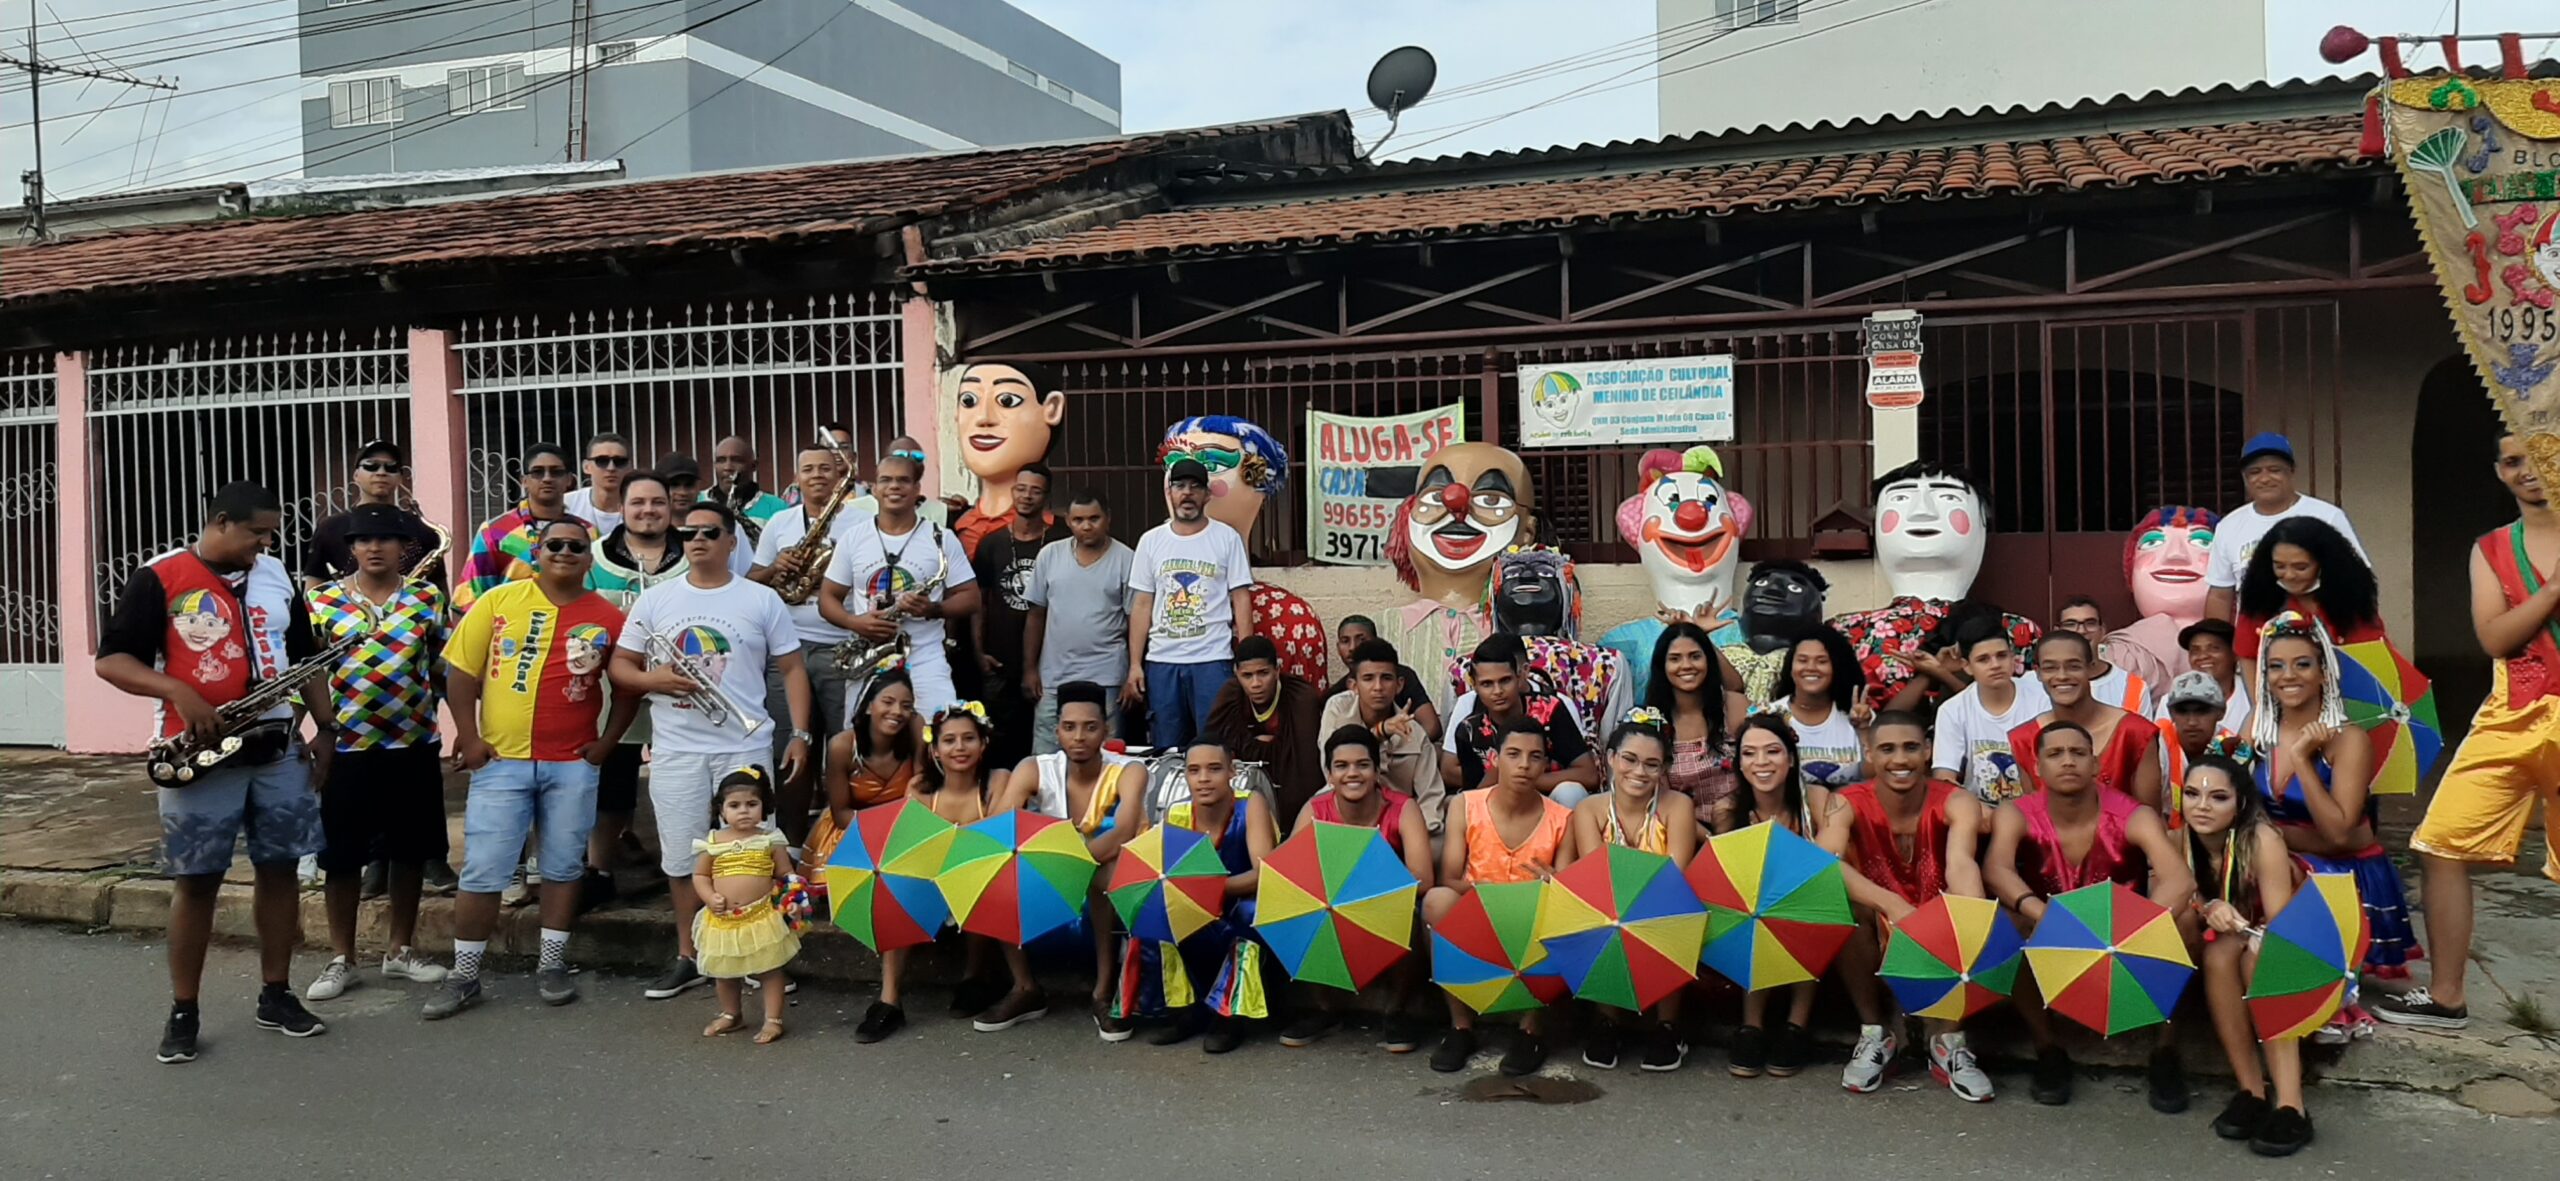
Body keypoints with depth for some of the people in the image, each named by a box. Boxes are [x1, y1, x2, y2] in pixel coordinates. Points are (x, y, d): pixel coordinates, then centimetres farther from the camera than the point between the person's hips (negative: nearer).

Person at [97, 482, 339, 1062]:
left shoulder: (277, 577, 10)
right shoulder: (159, 579, -6)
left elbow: (304, 658, 16)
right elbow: (111, 659, -8)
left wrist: (325, 729, 9)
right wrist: (178, 692, -24)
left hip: (279, 750, 5)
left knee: (279, 869, 8)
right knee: (197, 881, 1)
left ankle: (276, 995, 19)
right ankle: (183, 1011, 13)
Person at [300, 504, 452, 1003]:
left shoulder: (428, 597, 3)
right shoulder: (322, 599, 0)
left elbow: (446, 669, 6)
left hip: (414, 745, 1)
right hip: (345, 747, -1)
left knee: (410, 851, 10)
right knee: (342, 855, 5)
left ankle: (401, 951, 24)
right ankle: (341, 959, 18)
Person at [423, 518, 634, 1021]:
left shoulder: (607, 618, 0)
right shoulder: (500, 601, -1)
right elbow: (461, 671, 0)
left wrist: (606, 743, 0)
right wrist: (468, 738, -5)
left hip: (572, 764, 1)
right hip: (500, 759, -1)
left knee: (563, 866, 9)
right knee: (482, 871, 1)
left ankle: (552, 965, 22)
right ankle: (464, 975, 13)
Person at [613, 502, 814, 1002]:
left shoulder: (762, 600, 3)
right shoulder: (655, 600, 8)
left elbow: (791, 669, 5)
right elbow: (620, 666, 10)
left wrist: (800, 734, -3)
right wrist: (653, 680, -11)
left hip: (744, 747, -2)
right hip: (675, 749, 2)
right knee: (682, 857, 8)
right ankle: (688, 957, 22)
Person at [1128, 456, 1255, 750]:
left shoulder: (1227, 538, 2)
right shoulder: (1151, 541, 9)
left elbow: (1241, 600, 1)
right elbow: (1142, 605, 9)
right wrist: (1135, 664, 2)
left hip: (1213, 660, -2)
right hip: (1161, 661, 3)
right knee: (1166, 750, 7)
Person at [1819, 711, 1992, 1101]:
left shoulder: (1957, 803, -11)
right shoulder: (1849, 804, -11)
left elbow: (1961, 864, -32)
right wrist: (1893, 906, -47)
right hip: (1879, 941, 0)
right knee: (1843, 893, -30)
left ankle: (1949, 1040, -9)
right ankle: (1874, 1033, -14)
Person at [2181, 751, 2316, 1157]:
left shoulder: (2262, 841, -26)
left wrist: (2244, 931, -52)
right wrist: (2208, 910, -35)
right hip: (2226, 949, 3)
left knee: (2257, 959, -34)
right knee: (2219, 952, -29)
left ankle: (2290, 1105, -39)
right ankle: (2251, 1090, -24)